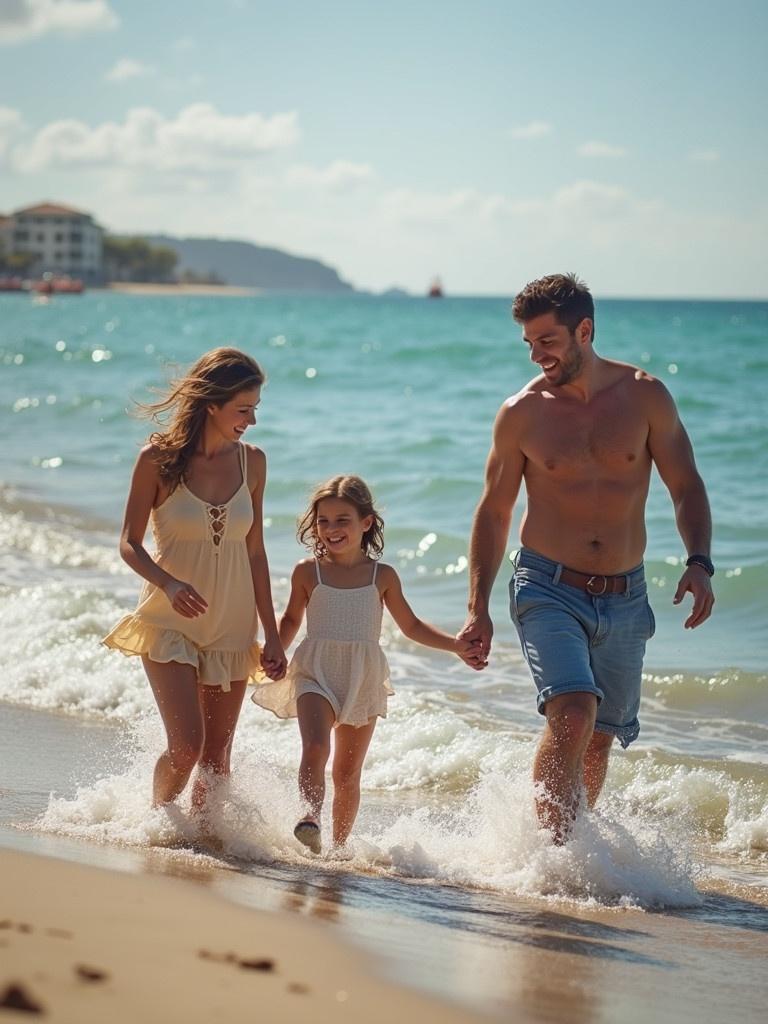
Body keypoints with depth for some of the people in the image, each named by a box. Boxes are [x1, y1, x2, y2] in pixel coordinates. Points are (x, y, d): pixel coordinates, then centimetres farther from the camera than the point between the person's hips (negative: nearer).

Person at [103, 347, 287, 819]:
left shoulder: (252, 462, 1)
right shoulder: (159, 458, -10)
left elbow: (255, 552, 8)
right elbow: (130, 544, -6)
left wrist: (272, 635, 7)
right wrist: (168, 583, -26)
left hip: (232, 626, 4)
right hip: (170, 622, -4)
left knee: (218, 755, 5)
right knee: (187, 744, -13)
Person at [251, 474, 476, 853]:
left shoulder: (382, 576, 3)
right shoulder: (307, 572, 1)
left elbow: (412, 626, 13)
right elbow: (291, 620, 17)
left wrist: (456, 644, 2)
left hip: (363, 680, 1)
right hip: (315, 675, -1)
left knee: (348, 772, 7)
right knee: (315, 747, -27)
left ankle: (339, 845, 17)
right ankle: (309, 816, -38)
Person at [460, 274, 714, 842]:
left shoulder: (645, 396, -1)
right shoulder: (521, 412, -2)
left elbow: (686, 487, 4)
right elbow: (494, 512, 7)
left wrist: (699, 563, -13)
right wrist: (478, 608, 2)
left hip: (624, 598, 2)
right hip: (548, 590, -2)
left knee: (599, 737, 11)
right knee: (573, 712, -23)